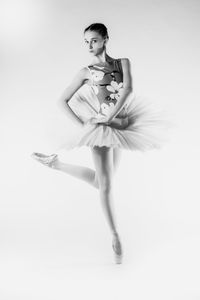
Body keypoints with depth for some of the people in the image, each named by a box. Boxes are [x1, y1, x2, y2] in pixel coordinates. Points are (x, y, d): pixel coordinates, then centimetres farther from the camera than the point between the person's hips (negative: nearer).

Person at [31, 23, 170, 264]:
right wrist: (82, 124, -10)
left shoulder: (123, 63, 5)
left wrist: (109, 116, -21)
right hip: (100, 127, -4)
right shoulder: (86, 72, 0)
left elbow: (128, 89, -12)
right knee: (106, 184, -5)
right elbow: (62, 101, 0)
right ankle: (115, 236, 9)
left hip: (119, 126, 4)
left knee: (100, 182, 14)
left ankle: (56, 163, 31)